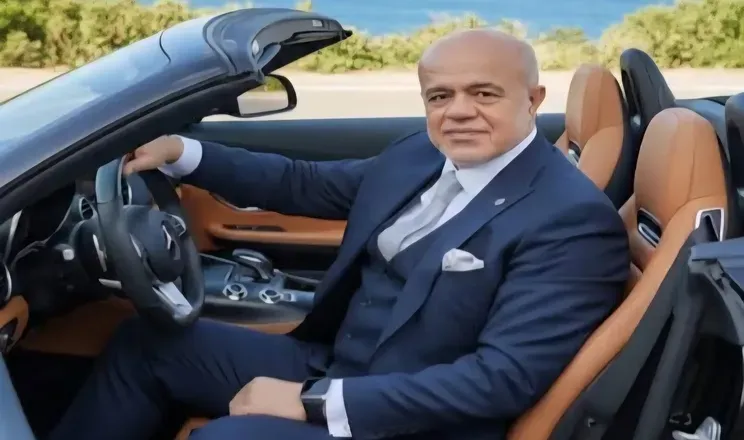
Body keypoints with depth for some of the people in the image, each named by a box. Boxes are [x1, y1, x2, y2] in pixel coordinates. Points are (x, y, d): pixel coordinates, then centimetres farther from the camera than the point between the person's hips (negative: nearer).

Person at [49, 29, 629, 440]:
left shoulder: (575, 220, -19)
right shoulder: (420, 156, 3)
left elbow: (505, 376, -25)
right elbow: (304, 185, 15)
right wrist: (178, 152, 5)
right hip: (333, 365, 8)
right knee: (147, 342, 9)